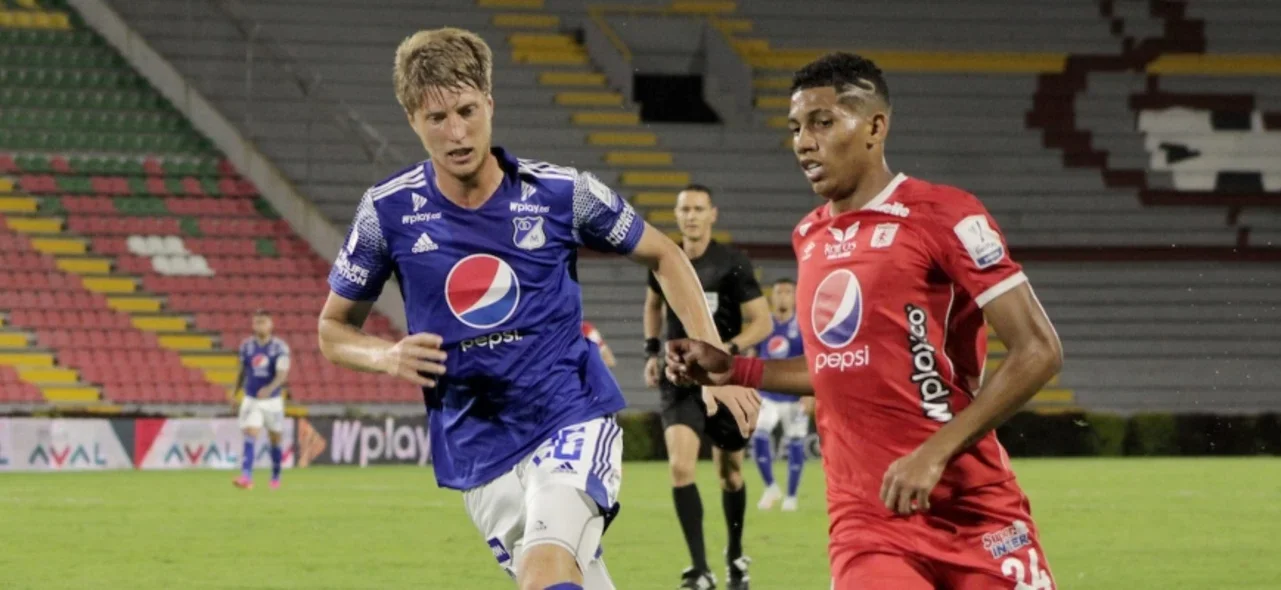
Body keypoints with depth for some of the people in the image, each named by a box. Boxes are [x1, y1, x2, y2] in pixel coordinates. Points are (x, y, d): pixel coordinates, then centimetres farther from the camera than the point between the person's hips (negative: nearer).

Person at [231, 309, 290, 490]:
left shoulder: (280, 347, -9)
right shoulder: (246, 346, 1)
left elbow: (282, 374, -20)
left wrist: (269, 388, -38)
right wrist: (235, 392, 13)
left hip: (272, 401, -1)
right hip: (251, 401, 1)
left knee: (275, 440, 11)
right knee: (249, 439, -15)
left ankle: (275, 478, 29)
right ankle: (246, 477, -25)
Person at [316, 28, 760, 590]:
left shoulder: (561, 192, -6)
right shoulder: (387, 211, -4)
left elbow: (663, 255, 10)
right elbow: (333, 328, 8)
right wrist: (389, 356, -14)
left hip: (574, 421, -2)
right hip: (478, 453, 3)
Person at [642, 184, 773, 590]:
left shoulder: (732, 264, -10)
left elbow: (761, 321, -9)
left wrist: (726, 350, -24)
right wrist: (652, 351, 11)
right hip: (680, 381, 2)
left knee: (730, 472, 10)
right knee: (680, 467, -17)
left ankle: (735, 556, 34)